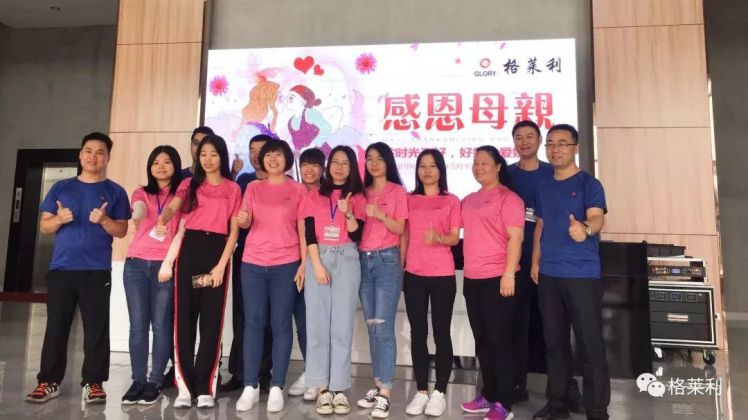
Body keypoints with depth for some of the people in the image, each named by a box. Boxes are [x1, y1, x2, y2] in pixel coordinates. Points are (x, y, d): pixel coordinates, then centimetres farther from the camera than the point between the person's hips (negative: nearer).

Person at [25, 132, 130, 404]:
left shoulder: (115, 192, 5)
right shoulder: (61, 188, 12)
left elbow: (121, 231, 0)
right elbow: (43, 226, 10)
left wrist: (103, 220, -19)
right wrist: (59, 219, -11)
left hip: (97, 271, -2)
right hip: (61, 268, 2)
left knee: (96, 329, 0)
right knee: (56, 326, 7)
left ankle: (93, 382, 8)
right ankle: (49, 382, 16)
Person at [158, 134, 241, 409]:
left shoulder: (233, 189, 9)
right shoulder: (190, 184, 13)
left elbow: (234, 231, 4)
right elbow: (173, 206, -8)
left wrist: (221, 265, -7)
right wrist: (163, 217, -32)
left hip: (217, 251, -1)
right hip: (190, 249, 1)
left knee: (211, 321, 0)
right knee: (184, 318, 0)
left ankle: (205, 388, 7)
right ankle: (185, 386, 7)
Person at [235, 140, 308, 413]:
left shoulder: (298, 190, 6)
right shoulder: (253, 188, 13)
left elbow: (302, 229, 3)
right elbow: (245, 222, 4)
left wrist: (304, 264, -4)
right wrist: (243, 219, -20)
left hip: (286, 264, -2)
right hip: (252, 263, 2)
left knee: (281, 325, 0)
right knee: (253, 323, 2)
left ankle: (276, 387, 7)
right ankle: (250, 386, 9)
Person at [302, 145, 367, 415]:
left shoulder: (357, 197, 8)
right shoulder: (315, 195, 10)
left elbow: (356, 235, -1)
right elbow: (309, 233, 2)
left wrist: (348, 213, -18)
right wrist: (317, 265, -8)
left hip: (346, 260, -1)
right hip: (318, 259, 1)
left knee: (342, 324, 0)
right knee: (318, 323, -2)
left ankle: (339, 389, 5)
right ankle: (322, 389, 5)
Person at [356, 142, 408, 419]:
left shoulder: (397, 191, 1)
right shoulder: (362, 192, 14)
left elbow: (400, 229, -6)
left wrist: (380, 214, -21)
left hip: (387, 261, -5)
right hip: (364, 261, 5)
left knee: (384, 326, -8)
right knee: (372, 327, 9)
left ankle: (385, 395, -4)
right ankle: (377, 386, 18)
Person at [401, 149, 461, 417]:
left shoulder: (451, 201, 1)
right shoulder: (409, 200, 9)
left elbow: (455, 238, -3)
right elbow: (405, 236, 11)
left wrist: (439, 238, -24)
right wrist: (400, 267, 6)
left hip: (442, 275, -3)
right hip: (414, 275, 3)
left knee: (441, 333, 3)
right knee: (418, 333, 7)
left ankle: (439, 393, 14)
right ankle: (421, 392, 16)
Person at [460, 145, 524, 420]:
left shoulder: (508, 198, -6)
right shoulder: (469, 200, 16)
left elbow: (515, 237, -14)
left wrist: (508, 274, -21)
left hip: (497, 278, -7)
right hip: (472, 279, 7)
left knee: (499, 340, -2)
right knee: (481, 340, 13)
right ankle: (488, 395, 26)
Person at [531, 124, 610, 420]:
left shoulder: (588, 183, -5)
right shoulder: (544, 188, 13)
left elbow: (597, 218, -20)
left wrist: (585, 228, -43)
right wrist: (535, 263, 12)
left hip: (582, 275, -6)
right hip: (548, 275, 6)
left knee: (590, 344, -2)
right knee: (554, 341, 13)